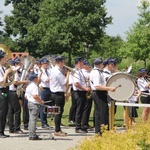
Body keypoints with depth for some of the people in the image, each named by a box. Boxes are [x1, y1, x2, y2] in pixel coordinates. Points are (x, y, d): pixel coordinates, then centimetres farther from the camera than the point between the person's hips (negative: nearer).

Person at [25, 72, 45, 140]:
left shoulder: (28, 86, 15)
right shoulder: (34, 86, -16)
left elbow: (26, 96, 21)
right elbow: (35, 96, -27)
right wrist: (41, 101, -16)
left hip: (29, 103, 10)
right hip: (35, 104, -10)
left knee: (31, 119, 12)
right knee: (33, 119, -8)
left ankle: (31, 135, 15)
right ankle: (33, 135, -8)